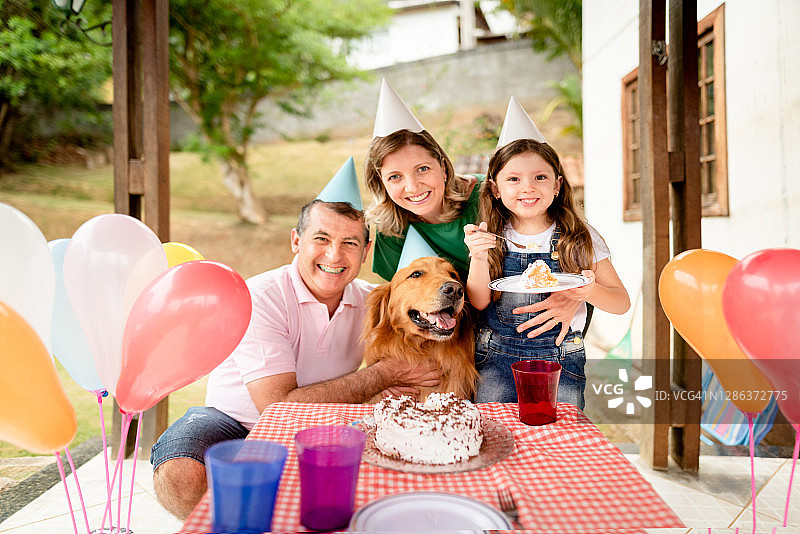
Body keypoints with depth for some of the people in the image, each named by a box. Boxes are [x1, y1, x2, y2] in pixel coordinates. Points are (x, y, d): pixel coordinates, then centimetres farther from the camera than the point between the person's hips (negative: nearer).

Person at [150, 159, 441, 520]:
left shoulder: (371, 303, -3)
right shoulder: (259, 298, -19)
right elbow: (277, 406, -25)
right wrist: (382, 375, -22)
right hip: (235, 422, -3)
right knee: (181, 477, -33)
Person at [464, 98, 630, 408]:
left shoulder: (580, 238, -1)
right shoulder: (489, 237, 1)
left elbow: (622, 302, 1)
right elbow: (479, 302, -4)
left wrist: (588, 291, -21)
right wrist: (479, 258, -21)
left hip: (559, 360, 0)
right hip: (496, 358, 1)